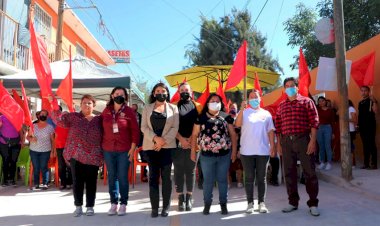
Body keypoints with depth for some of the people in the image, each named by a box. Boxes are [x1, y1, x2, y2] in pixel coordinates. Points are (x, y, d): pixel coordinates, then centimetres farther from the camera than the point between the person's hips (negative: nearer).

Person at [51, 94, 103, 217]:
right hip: (76, 155, 0)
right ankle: (78, 206, 16)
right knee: (77, 181, 5)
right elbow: (59, 120, -4)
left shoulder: (99, 119, 7)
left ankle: (90, 206, 16)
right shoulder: (73, 116, 7)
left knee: (91, 182, 5)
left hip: (93, 156, 0)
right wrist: (54, 106, -13)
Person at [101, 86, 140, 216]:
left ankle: (123, 204, 11)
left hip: (124, 150, -3)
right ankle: (113, 203, 16)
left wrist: (133, 148, -9)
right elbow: (102, 129, 11)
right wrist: (101, 146, 8)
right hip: (108, 150, 3)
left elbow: (135, 130, -4)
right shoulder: (106, 111, 6)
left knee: (123, 177, 1)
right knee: (112, 176, 7)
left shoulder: (129, 111, -2)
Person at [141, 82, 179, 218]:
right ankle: (154, 207, 6)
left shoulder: (173, 108, 7)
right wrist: (155, 138, -13)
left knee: (166, 176, 2)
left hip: (168, 146, -1)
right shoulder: (147, 108, 10)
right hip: (151, 146, 1)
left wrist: (164, 141, -12)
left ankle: (166, 207, 9)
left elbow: (175, 128, -1)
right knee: (153, 176, 2)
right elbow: (144, 127, 1)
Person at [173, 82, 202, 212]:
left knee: (190, 171, 6)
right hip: (177, 144, -1)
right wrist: (181, 139, -11)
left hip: (193, 144, 1)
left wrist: (191, 139, -9)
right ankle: (181, 198, 9)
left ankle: (189, 198, 14)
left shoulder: (197, 106, 10)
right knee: (178, 171, 2)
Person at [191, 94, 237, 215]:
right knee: (208, 180, 8)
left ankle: (223, 203, 21)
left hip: (224, 155, 0)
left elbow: (233, 134, 6)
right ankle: (207, 203, 21)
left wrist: (234, 151, 0)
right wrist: (193, 151, 0)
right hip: (206, 155, 0)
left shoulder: (226, 117, 5)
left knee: (222, 179, 10)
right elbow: (195, 135, 4)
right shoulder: (201, 118, 4)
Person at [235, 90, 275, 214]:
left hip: (263, 151, 1)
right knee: (249, 178, 4)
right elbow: (237, 124, -13)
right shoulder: (244, 112, 4)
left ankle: (262, 202, 15)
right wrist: (242, 109, -19)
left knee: (261, 178, 6)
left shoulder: (266, 113, 9)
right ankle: (250, 203, 12)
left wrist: (272, 147, 2)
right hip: (247, 151, -1)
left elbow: (270, 131, 9)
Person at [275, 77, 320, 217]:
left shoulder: (306, 101, 4)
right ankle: (293, 202, 20)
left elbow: (314, 122, -3)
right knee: (289, 173, 8)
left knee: (309, 172, -1)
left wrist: (313, 141, -12)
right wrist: (278, 143, 8)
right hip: (286, 141, 4)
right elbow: (278, 126, 14)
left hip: (303, 139, -3)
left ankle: (313, 203, 10)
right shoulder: (281, 106, 14)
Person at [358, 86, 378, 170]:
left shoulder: (371, 100, -4)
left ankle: (374, 164, -5)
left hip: (370, 125, -7)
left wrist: (374, 102, -30)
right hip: (362, 126, 7)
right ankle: (366, 163, 15)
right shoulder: (360, 102, 17)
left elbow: (375, 111, -20)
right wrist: (358, 124, 16)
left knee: (371, 145, -7)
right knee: (365, 145, 10)